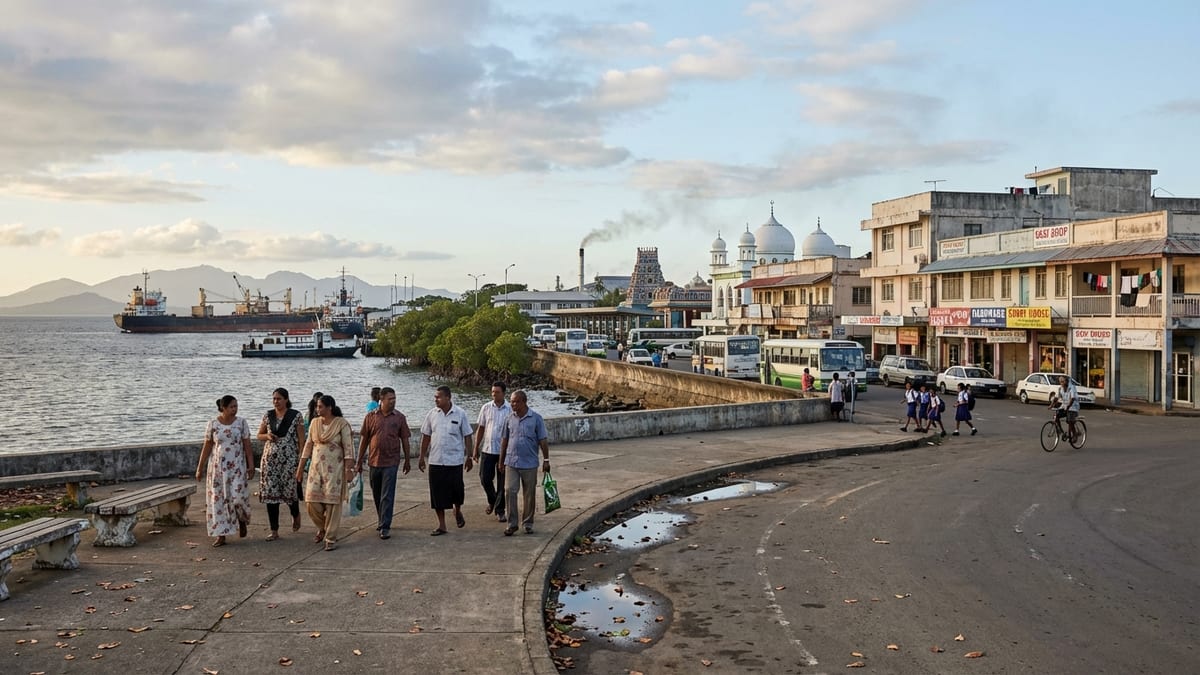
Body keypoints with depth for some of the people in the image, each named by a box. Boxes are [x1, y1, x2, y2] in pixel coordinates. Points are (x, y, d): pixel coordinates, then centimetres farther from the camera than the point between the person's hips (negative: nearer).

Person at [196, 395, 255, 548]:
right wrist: (200, 468, 5)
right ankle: (221, 535, 8)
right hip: (217, 467, 1)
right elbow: (206, 447, 5)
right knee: (218, 500, 0)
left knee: (238, 497, -10)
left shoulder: (241, 423, -1)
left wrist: (251, 465, -6)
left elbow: (247, 446, 1)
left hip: (237, 467, -1)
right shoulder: (212, 424, 0)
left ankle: (242, 520, 22)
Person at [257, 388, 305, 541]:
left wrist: (301, 459, -7)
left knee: (289, 490, -4)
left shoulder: (295, 416, -2)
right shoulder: (268, 415, 8)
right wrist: (267, 436, -6)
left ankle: (296, 515, 31)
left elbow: (301, 439, -2)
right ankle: (274, 531, 5)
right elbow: (259, 435, 16)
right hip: (270, 458, 3)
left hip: (289, 458, -3)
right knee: (270, 493, -1)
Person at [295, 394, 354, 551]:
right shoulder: (314, 422, 7)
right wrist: (300, 467, 11)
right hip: (316, 467, 5)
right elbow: (308, 445, 12)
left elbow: (348, 447, -10)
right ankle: (322, 528, 26)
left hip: (334, 469, -5)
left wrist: (349, 469, -16)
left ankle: (331, 538, 5)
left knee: (332, 502, -4)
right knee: (312, 501, -1)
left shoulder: (342, 424, -8)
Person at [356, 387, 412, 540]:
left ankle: (385, 527, -3)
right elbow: (364, 440, 5)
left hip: (391, 462, -2)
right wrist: (359, 462, 5)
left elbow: (405, 440, 5)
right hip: (374, 462, 2)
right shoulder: (371, 416, 1)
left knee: (387, 496, -5)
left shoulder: (399, 417, -1)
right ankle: (381, 520, 34)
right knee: (377, 495, 15)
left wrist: (407, 461, 6)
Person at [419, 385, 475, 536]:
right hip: (435, 460, 2)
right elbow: (426, 436, 8)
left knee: (456, 490, 5)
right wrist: (422, 457, 7)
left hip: (455, 460, -2)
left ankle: (458, 511, 37)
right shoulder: (432, 414, 2)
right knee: (437, 493, 3)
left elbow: (467, 436, 1)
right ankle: (441, 525, 13)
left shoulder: (460, 414, -5)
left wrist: (469, 457, -2)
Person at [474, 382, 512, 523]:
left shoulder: (510, 410, -5)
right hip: (487, 449, 2)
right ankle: (492, 501, 30)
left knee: (502, 482, 4)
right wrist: (476, 448, 7)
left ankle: (499, 510, 16)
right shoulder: (486, 408, 2)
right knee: (485, 479, 4)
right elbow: (480, 428, 8)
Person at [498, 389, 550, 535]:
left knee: (529, 495, 6)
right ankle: (512, 524, 1)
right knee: (510, 491, -6)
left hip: (529, 464, -2)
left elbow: (543, 441, -1)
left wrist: (546, 460, -5)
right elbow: (505, 440, 13)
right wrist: (501, 460, 14)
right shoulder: (510, 418, 6)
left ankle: (528, 523, 19)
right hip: (511, 462, 2)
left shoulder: (536, 418, -3)